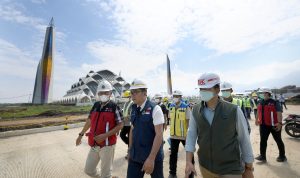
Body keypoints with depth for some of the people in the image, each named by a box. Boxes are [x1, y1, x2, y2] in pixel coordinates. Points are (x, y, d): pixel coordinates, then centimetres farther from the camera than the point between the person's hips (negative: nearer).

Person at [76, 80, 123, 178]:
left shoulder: (114, 107, -13)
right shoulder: (96, 105, 4)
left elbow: (120, 125, -12)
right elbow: (89, 121, 16)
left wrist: (105, 135, -21)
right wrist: (81, 134, 20)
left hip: (107, 144, -5)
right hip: (94, 144, 6)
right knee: (88, 170, 20)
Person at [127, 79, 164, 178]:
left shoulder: (155, 109, -16)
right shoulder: (133, 109, 2)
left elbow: (159, 134, -19)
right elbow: (132, 130, 10)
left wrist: (151, 158, -21)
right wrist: (130, 151, 12)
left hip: (153, 156, -4)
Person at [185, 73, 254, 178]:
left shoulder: (234, 110, -15)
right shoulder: (195, 111, -9)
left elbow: (244, 140, -5)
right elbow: (191, 136, -3)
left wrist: (248, 169, 2)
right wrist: (188, 162, -8)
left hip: (230, 169, -2)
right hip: (205, 167, 3)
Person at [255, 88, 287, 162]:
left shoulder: (275, 103, -13)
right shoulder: (260, 103, 5)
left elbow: (279, 113, -20)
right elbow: (258, 112, 17)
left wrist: (279, 123, -28)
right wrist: (257, 119, 21)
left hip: (274, 125, -5)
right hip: (264, 125, 5)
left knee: (278, 140, 14)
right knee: (263, 140, 7)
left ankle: (282, 156, 33)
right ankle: (262, 156, 15)